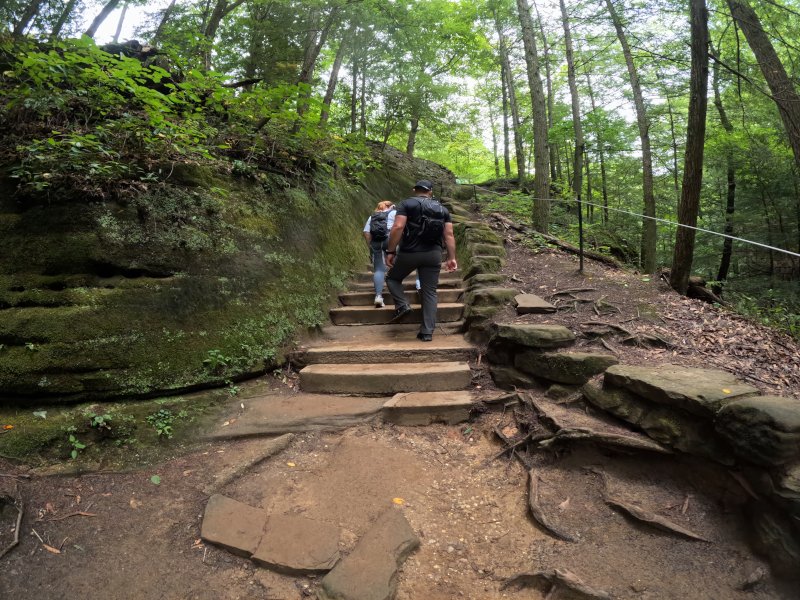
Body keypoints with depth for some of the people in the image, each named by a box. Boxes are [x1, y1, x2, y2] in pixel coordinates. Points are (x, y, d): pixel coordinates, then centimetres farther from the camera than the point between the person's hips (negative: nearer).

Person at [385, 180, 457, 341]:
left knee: (392, 278, 23)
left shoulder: (407, 204, 1)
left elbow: (398, 227, -12)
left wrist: (390, 251, -10)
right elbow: (449, 235, 5)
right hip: (434, 254, 3)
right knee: (430, 293, 7)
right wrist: (452, 258, 5)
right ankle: (427, 332, 5)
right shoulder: (443, 210, 13)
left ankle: (402, 305, 3)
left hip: (409, 253, -3)